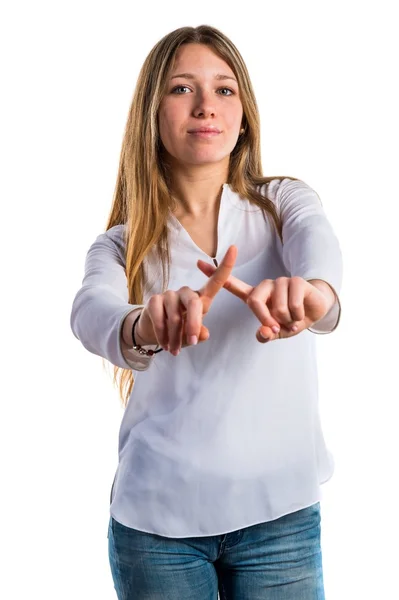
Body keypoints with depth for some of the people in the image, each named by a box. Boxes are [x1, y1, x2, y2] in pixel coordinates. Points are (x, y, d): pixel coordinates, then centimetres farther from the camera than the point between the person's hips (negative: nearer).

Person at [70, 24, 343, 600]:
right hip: (156, 515, 0)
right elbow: (91, 310, -20)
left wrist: (313, 291, -46)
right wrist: (143, 327, -44)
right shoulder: (121, 243, 2)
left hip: (279, 508, 0)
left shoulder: (286, 202, 3)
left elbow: (318, 242, -21)